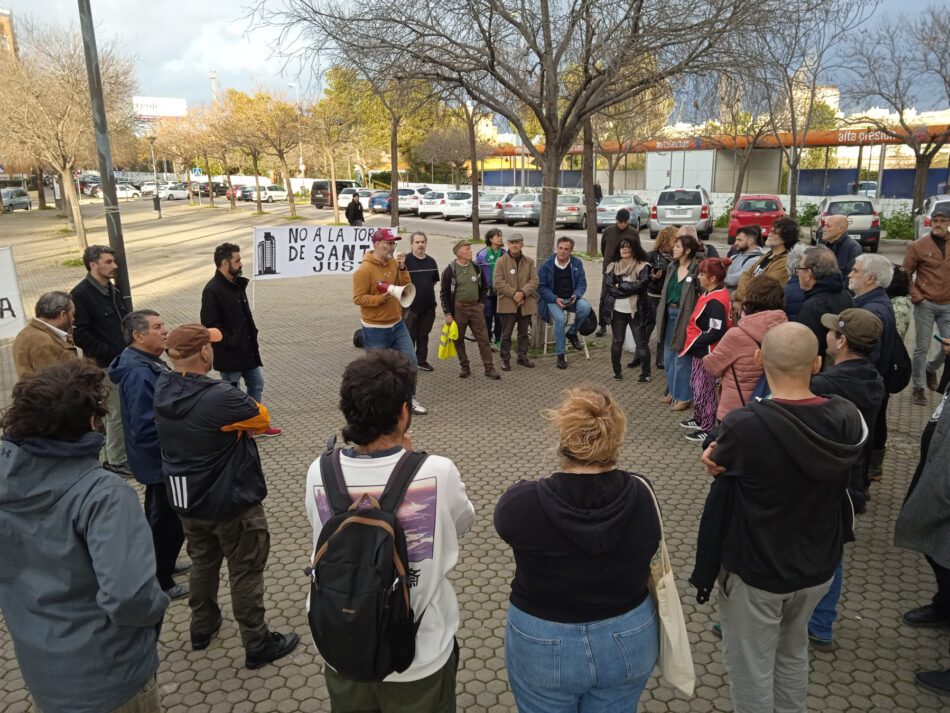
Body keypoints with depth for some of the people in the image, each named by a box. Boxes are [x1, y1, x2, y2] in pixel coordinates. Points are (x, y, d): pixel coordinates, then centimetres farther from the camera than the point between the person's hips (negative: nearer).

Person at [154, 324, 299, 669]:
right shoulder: (219, 398, -32)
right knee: (246, 574, 9)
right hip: (231, 504, -7)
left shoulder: (162, 389, -9)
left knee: (203, 563, 27)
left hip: (186, 500, 7)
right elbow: (262, 419, -16)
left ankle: (202, 628, 45)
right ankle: (257, 645, 24)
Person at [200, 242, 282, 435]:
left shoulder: (237, 284, 8)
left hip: (248, 351, 9)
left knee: (256, 384, 18)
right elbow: (210, 326, -22)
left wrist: (254, 342, 15)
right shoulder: (212, 290, -20)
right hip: (229, 356, -9)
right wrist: (233, 342, -20)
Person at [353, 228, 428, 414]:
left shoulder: (394, 263, 4)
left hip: (397, 324, 7)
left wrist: (402, 268, -8)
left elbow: (406, 287, 5)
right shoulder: (365, 269, -18)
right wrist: (381, 298, -26)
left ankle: (410, 400, 21)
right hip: (375, 329, -6)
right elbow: (358, 298, -17)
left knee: (410, 361, 6)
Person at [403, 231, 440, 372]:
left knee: (424, 335, 15)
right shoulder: (405, 260, -10)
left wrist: (426, 290, 11)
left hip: (428, 306, 5)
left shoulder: (431, 261, 8)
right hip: (410, 306, -5)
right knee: (410, 335, 3)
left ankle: (422, 360, 27)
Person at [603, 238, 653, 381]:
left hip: (637, 311, -2)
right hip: (617, 310, 3)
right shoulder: (613, 267, 5)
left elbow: (641, 285, -17)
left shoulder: (643, 267, -3)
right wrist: (631, 290, -12)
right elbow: (608, 287, -7)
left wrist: (620, 286, -11)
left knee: (641, 343, 1)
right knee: (616, 342, 10)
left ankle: (645, 373, 13)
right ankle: (617, 371, 25)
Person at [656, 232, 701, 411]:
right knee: (668, 356, 17)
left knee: (682, 358, 0)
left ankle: (684, 397, 12)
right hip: (670, 314, 8)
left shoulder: (697, 269, -15)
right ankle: (673, 392, 32)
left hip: (685, 317, -8)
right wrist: (662, 314, 16)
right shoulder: (672, 267, 10)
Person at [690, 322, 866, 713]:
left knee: (751, 670, 15)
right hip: (818, 565, 5)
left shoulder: (743, 425, -28)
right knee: (793, 654, 28)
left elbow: (718, 463, -9)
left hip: (754, 570, -5)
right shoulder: (847, 417, -13)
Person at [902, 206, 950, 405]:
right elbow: (906, 274, -1)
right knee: (922, 347, 2)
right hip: (926, 305, -3)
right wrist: (916, 297, -9)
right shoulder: (918, 246, -5)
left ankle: (931, 368, 34)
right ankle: (918, 387, 15)